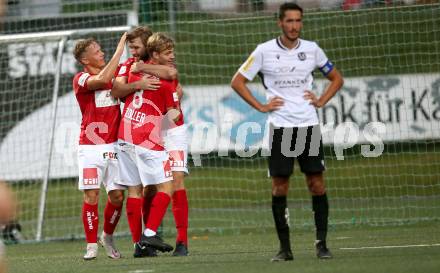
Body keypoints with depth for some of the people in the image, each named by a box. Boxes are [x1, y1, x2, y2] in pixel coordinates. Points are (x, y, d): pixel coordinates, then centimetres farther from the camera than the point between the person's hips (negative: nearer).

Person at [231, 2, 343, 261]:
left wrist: (321, 101, 5)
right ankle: (285, 247, 5)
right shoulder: (264, 51, -1)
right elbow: (238, 82, 6)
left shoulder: (312, 49, 6)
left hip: (309, 124, 2)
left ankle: (322, 244, 4)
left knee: (317, 184, -2)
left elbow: (336, 78, 19)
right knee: (279, 187, -2)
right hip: (280, 127, -2)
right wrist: (261, 106, -2)